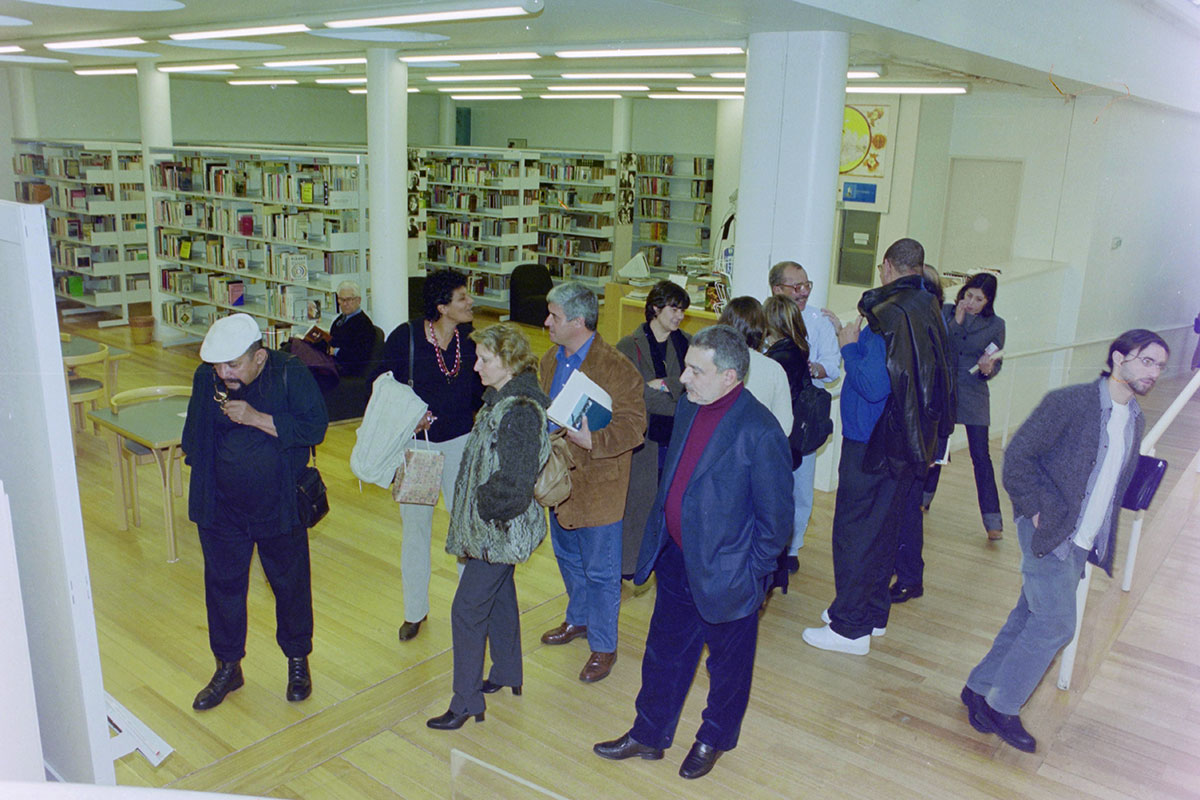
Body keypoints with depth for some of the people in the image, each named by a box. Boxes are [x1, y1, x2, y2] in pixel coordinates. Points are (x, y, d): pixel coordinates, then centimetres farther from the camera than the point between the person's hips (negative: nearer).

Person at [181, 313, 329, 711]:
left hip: (279, 506, -3)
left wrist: (256, 418, -27)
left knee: (290, 585, 11)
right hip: (222, 510, 3)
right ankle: (228, 667, 33)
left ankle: (298, 661, 33)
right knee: (223, 586, 13)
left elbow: (315, 427, -22)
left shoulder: (291, 374, -15)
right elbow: (194, 438, 12)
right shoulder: (206, 378, -4)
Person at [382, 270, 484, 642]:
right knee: (415, 524, 9)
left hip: (459, 440, 2)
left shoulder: (470, 340, -4)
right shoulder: (405, 337, -12)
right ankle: (415, 611, 27)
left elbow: (478, 393, 5)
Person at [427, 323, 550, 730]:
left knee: (467, 609, -1)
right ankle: (507, 674, 40)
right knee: (500, 595, 22)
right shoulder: (502, 398, 5)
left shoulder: (520, 411, -26)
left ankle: (466, 702, 12)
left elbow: (513, 483, -27)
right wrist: (476, 508, 11)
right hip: (498, 528, 10)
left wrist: (480, 509, -14)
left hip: (500, 529, -10)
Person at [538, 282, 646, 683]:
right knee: (568, 557, 25)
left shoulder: (616, 368, -21)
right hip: (560, 478, 8)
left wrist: (592, 441, -35)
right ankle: (579, 619, 48)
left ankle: (604, 647, 22)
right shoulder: (550, 359, 5)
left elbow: (634, 425, -22)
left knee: (600, 572, 5)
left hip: (598, 485, -8)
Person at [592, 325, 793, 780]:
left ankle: (715, 739, 42)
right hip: (676, 562, 7)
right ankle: (649, 735, 41)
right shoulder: (688, 406, -1)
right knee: (664, 654, 22)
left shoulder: (760, 432, -24)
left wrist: (752, 574, -13)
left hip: (724, 571, -7)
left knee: (727, 663, 18)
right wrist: (659, 540, 12)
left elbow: (776, 516, -17)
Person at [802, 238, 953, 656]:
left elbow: (874, 385, -26)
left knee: (854, 529, 0)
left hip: (872, 443, -9)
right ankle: (874, 613, 31)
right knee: (884, 526, 18)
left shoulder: (890, 314, -21)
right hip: (909, 442, 9)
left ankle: (850, 627, 7)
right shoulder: (929, 311, 7)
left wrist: (850, 346, -11)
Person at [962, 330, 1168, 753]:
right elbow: (1018, 456, -14)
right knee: (1055, 624, -6)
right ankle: (1000, 706, 9)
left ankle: (980, 689, 26)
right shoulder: (1070, 402, -13)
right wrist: (1038, 511, -15)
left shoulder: (1135, 419, 11)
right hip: (1049, 534, -7)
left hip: (1082, 542, 7)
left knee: (1029, 617, 13)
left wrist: (1101, 538, 10)